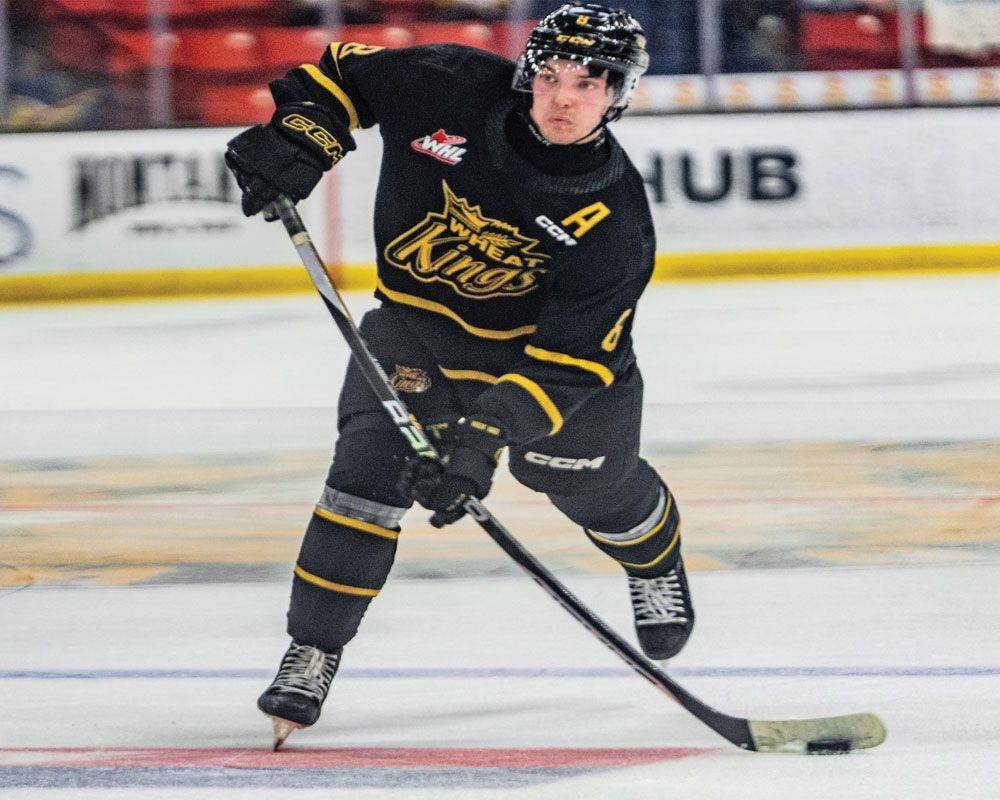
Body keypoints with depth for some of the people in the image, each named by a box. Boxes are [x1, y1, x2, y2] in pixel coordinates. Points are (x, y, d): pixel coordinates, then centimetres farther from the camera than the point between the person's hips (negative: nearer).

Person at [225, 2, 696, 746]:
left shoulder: (614, 219, -26)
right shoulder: (454, 89, -22)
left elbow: (568, 359, -29)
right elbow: (345, 72, -5)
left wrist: (486, 435, -39)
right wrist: (300, 135, -23)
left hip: (550, 336, 0)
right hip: (417, 322, 0)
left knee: (593, 481, 6)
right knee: (372, 459, -18)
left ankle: (654, 558, 45)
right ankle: (313, 651, -10)